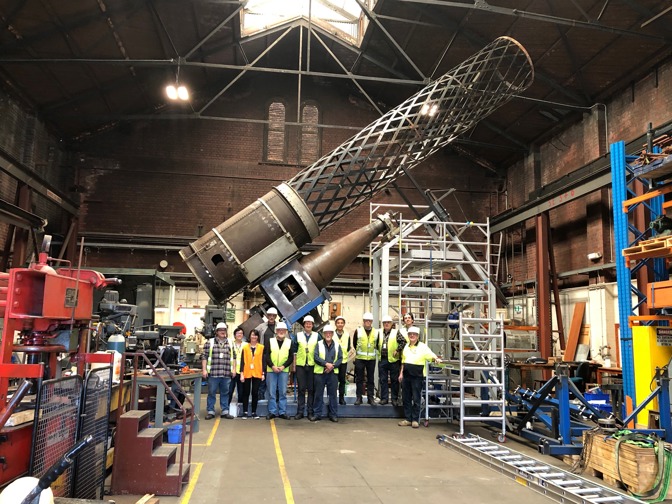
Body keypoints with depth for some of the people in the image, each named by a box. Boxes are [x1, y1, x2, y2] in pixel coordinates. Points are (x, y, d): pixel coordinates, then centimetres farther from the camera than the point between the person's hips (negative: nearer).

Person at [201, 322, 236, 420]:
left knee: (225, 393, 9)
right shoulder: (209, 343, 3)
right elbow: (204, 356, 1)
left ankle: (225, 411, 17)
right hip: (213, 373, -3)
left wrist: (234, 369, 9)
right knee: (211, 393, 4)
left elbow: (233, 357, 15)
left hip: (226, 374, 3)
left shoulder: (230, 343, 13)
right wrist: (204, 370, -5)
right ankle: (210, 412, 13)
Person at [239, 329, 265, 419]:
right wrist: (242, 373, -4)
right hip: (247, 373, 0)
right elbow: (242, 361, 2)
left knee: (255, 392, 3)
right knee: (246, 392, 6)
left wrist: (263, 373, -1)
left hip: (257, 373, 0)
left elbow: (263, 361, 4)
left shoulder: (261, 347, 3)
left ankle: (254, 412, 12)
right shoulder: (245, 347, 3)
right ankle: (245, 412, 14)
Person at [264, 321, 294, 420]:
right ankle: (272, 412, 9)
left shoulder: (289, 342, 6)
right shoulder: (270, 341, 5)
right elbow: (266, 356, 0)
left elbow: (291, 357, 3)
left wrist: (283, 366, -10)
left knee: (283, 392, 3)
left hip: (284, 371, 0)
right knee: (272, 392, 2)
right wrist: (273, 366, -12)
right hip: (271, 370, 0)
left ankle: (282, 412, 10)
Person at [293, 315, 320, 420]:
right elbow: (294, 351, 8)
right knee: (301, 389, 3)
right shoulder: (298, 335, 7)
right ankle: (300, 411, 10)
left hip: (313, 365, 0)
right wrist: (294, 365, 4)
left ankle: (310, 411, 12)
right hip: (300, 365, 0)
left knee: (311, 389, 4)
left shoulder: (317, 336, 6)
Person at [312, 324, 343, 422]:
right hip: (320, 372, -1)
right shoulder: (319, 344, 2)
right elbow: (315, 357, -7)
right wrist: (326, 364, -17)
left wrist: (332, 366, -13)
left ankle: (333, 414, 14)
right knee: (319, 394, 4)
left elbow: (340, 358, 3)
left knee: (333, 394, 5)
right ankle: (317, 414, 14)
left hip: (333, 373, 1)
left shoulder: (337, 345, 7)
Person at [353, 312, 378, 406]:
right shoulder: (358, 331, 0)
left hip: (371, 359, 2)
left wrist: (372, 351, 11)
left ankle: (370, 398, 12)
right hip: (360, 359, -1)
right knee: (359, 379, 3)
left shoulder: (376, 332, 4)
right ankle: (359, 398, 9)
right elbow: (354, 343, 11)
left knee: (370, 379, 6)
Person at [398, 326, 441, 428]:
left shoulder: (422, 347, -3)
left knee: (416, 399, 0)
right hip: (407, 375, 5)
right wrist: (401, 373, 15)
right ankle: (407, 419, 16)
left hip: (417, 376, -5)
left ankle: (415, 419, 9)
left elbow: (431, 356, -11)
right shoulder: (406, 347, 13)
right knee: (406, 398, 8)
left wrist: (436, 359, -32)